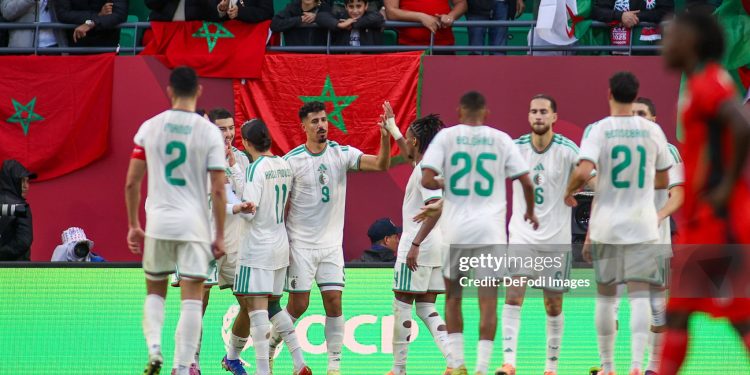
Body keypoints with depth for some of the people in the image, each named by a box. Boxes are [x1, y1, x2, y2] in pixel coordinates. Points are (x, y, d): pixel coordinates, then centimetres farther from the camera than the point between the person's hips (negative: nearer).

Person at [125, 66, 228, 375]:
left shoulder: (149, 127, 1)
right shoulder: (209, 132, -4)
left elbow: (132, 183, 3)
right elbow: (218, 190, -6)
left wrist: (133, 226, 13)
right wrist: (220, 235, 2)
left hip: (158, 222, 2)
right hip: (194, 225, -2)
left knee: (155, 291, 18)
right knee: (192, 298, 1)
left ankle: (154, 348, -3)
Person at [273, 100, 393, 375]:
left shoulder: (342, 154, -1)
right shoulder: (292, 160, -6)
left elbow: (380, 165, -13)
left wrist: (386, 137, -30)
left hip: (331, 244, 2)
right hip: (300, 244, -2)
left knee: (334, 301, -5)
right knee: (299, 304, -2)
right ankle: (270, 345, 23)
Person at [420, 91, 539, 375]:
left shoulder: (446, 137, 0)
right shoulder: (500, 139, 4)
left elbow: (427, 181, -10)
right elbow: (526, 182, 4)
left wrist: (443, 185, 12)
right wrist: (530, 212, 22)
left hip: (455, 229, 0)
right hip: (490, 230, 0)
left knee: (453, 296, 17)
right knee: (488, 301, 2)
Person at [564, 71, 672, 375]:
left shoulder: (598, 130, -8)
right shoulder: (652, 131, 1)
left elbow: (583, 172, -22)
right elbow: (663, 181, 11)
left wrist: (569, 191, -1)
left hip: (606, 225, 0)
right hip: (642, 225, 1)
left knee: (605, 296, 12)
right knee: (639, 295, -3)